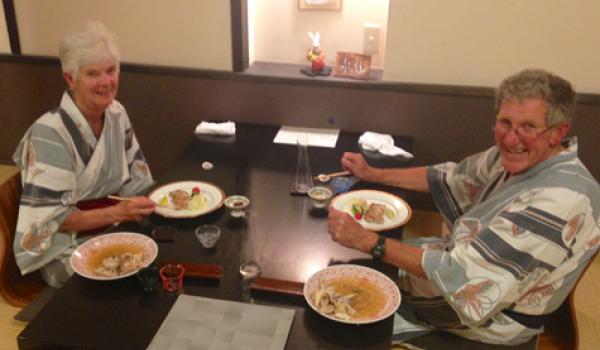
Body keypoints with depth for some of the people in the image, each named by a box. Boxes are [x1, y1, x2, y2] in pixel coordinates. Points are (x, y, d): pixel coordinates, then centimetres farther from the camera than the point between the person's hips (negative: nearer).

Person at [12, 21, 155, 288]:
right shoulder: (48, 134, -21)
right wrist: (116, 212, -29)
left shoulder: (116, 113, -1)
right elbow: (49, 219, -21)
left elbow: (135, 177, 9)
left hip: (112, 229, 6)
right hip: (67, 250, -6)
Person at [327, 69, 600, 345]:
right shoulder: (523, 155, -9)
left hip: (495, 315, -7)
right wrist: (371, 174, -4)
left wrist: (368, 241, -35)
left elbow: (464, 276, -36)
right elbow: (450, 178, 5)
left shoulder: (560, 199, -35)